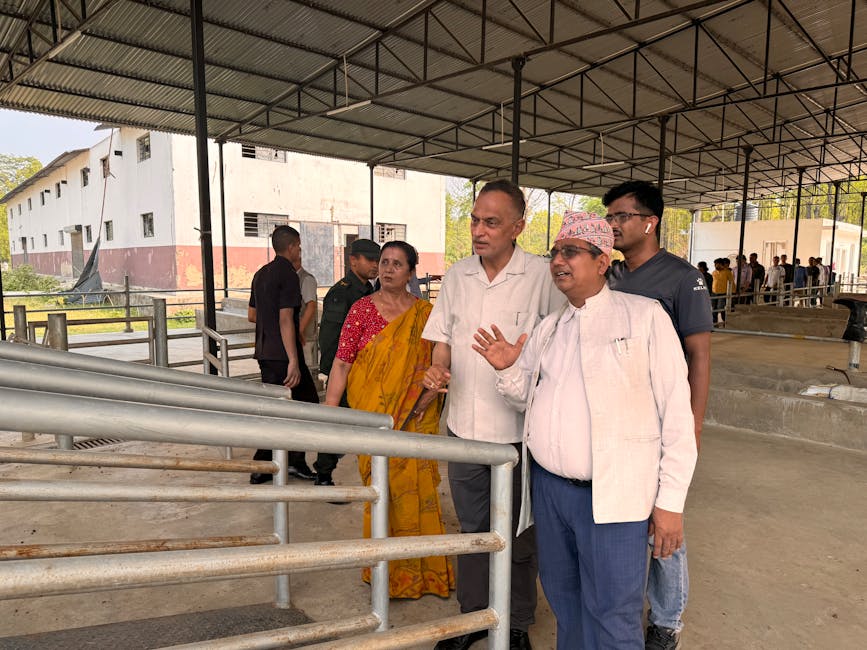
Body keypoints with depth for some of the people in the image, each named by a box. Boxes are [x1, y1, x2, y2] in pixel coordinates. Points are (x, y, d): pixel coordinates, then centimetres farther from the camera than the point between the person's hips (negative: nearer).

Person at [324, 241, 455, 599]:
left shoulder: (425, 313, 3)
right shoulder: (362, 309, -1)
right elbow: (341, 363, -5)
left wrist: (425, 398, -9)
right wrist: (329, 411, -12)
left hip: (415, 420, 1)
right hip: (373, 417, -1)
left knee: (415, 487, 5)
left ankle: (421, 570, 25)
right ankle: (387, 572, 25)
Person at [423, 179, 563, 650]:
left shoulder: (542, 277, -10)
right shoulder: (456, 276, 4)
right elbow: (443, 338, 10)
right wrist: (438, 370, -9)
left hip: (518, 429, -4)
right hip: (464, 425, 4)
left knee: (517, 535, 14)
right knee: (472, 526, 20)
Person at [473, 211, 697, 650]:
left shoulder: (644, 316, -6)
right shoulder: (548, 328, 11)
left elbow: (676, 411, -8)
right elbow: (525, 397, 18)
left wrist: (670, 500, -10)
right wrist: (506, 369, -3)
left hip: (613, 495, -5)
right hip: (548, 486, 6)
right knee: (564, 602, 21)